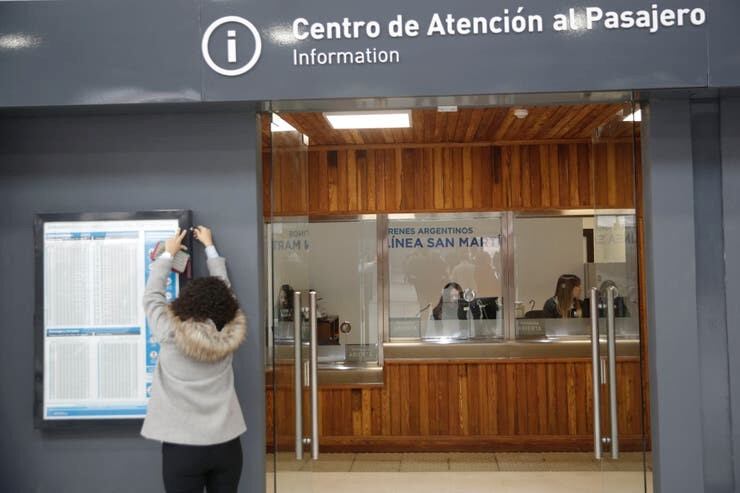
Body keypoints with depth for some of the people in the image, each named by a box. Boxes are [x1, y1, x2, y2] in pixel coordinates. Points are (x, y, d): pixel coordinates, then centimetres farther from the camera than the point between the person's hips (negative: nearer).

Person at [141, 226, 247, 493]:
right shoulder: (229, 337, -4)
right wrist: (209, 246, 22)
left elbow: (152, 296, 4)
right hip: (226, 444, 3)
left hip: (183, 447, -3)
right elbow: (224, 290, 10)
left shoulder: (171, 336, -13)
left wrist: (168, 254, 17)